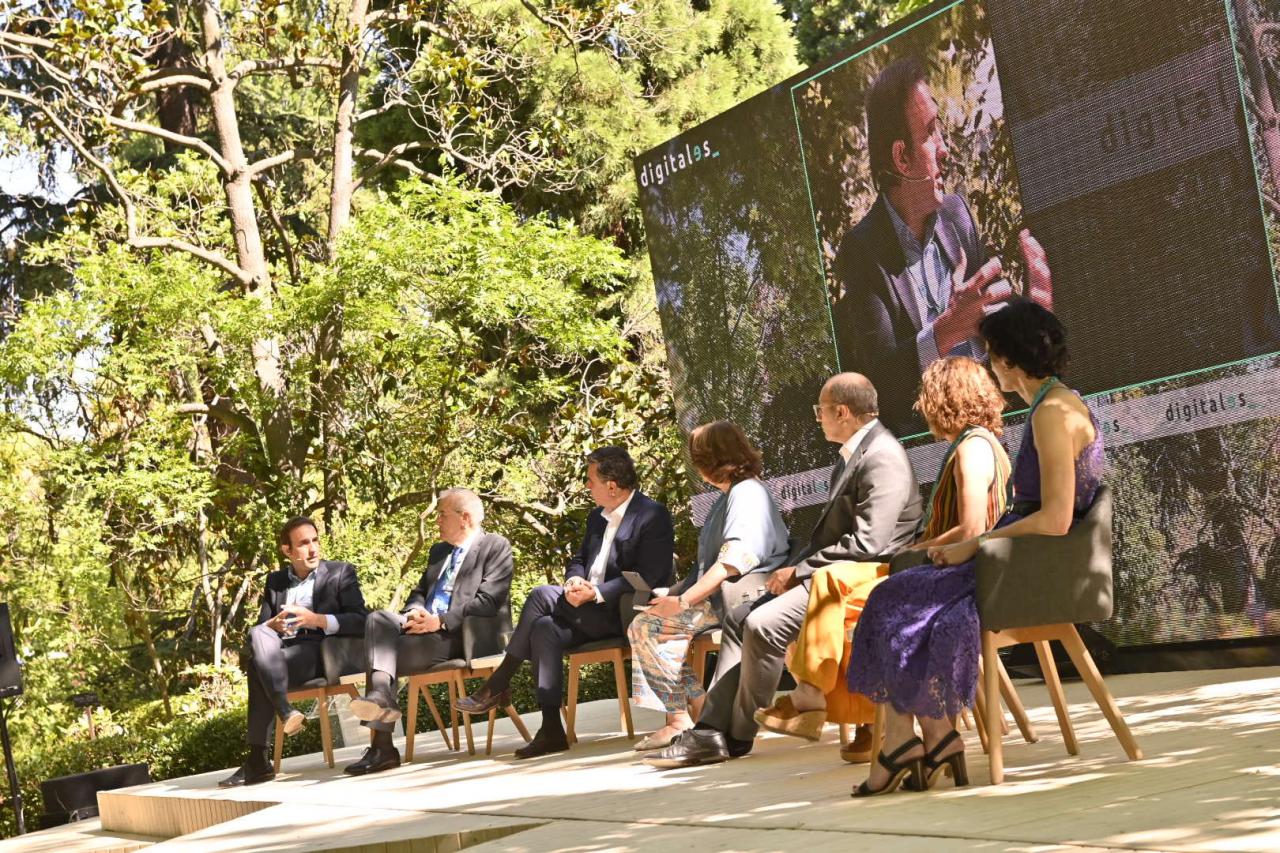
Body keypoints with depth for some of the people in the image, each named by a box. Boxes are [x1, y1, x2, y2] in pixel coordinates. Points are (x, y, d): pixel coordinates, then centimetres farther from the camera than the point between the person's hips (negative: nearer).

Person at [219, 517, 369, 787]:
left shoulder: (341, 573, 13)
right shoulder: (275, 580, 25)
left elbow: (361, 621, 1)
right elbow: (259, 627, 18)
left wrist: (318, 620, -14)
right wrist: (272, 626, -7)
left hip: (322, 654, -4)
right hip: (276, 656, 4)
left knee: (259, 666, -31)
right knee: (258, 634, -32)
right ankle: (285, 712, -40)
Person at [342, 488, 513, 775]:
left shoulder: (496, 547, 2)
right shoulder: (438, 551, 28)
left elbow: (488, 601, -10)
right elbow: (419, 592, 24)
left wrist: (441, 621, -17)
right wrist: (415, 611, -1)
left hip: (457, 635, -7)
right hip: (424, 625, 7)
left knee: (382, 653, -24)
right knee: (378, 619, -23)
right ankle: (380, 697, -35)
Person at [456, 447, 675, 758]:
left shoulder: (653, 516, -9)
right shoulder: (598, 516, 18)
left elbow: (648, 578, -17)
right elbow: (579, 559, 19)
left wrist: (596, 592, -22)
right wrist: (575, 581, -6)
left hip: (623, 613, -8)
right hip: (590, 611, 8)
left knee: (543, 595, -23)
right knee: (543, 629, -22)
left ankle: (497, 686, -12)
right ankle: (551, 731, -22)